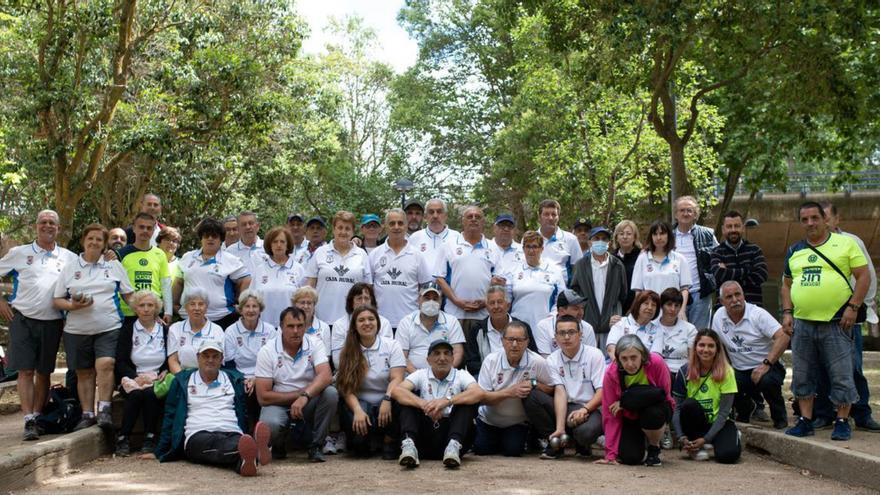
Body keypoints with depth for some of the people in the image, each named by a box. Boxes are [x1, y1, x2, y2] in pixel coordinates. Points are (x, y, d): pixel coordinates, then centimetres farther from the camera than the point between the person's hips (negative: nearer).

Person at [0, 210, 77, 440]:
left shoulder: (69, 258, 8)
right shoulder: (19, 253, 4)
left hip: (52, 322, 2)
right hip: (23, 318, -2)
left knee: (44, 373, 7)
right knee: (25, 371, -7)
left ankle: (37, 418, 16)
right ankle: (29, 421, -8)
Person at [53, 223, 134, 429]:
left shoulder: (114, 266, 10)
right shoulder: (69, 269, 10)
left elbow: (129, 295, 11)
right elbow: (57, 300, 8)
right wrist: (73, 306, -12)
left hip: (109, 328, -2)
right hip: (77, 330, 2)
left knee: (105, 365, -20)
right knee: (84, 373, 6)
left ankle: (104, 410, -15)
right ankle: (87, 415, 13)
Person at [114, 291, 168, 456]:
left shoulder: (165, 330, 13)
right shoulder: (128, 330, 10)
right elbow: (120, 362, 1)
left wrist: (164, 373, -12)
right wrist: (136, 377, -16)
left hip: (157, 379, 0)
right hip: (132, 378, 0)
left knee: (150, 393, -34)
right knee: (135, 394, -34)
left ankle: (150, 438, -26)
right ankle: (123, 438, -24)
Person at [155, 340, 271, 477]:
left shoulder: (235, 380, 23)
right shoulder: (182, 381, 20)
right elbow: (170, 417, 19)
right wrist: (160, 452, 15)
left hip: (232, 434, 3)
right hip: (197, 436, -2)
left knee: (237, 441, -38)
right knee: (215, 443, -40)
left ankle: (245, 460, -74)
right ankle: (251, 452, -74)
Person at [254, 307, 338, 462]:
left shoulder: (314, 344, -6)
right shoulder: (267, 351, -9)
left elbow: (326, 376, -23)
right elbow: (263, 397, -12)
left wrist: (305, 396, -40)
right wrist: (298, 394, -14)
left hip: (309, 403, 2)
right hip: (278, 403, -2)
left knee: (330, 393, -29)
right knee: (270, 425, -35)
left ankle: (315, 446, -10)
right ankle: (279, 445, 5)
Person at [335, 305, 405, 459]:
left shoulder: (391, 346, 0)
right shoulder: (348, 351, 3)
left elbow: (397, 378, -11)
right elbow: (347, 389, -5)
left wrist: (387, 399, -31)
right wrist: (358, 411, -24)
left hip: (385, 402, 0)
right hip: (360, 403, 0)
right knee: (357, 425, -34)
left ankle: (389, 442, -8)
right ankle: (361, 444, 6)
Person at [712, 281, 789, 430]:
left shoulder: (757, 314, -12)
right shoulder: (718, 316, 3)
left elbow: (783, 337, -21)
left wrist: (766, 364, -29)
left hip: (767, 367, -4)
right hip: (740, 371, 4)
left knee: (767, 381, -37)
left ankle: (779, 416, -3)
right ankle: (744, 411, 9)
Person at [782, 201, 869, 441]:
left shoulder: (845, 243, 1)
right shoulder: (794, 251, 14)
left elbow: (863, 276, -3)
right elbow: (786, 284, 18)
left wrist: (853, 307, -12)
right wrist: (787, 312, 6)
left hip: (836, 323, -5)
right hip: (802, 323, 5)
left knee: (841, 376, -1)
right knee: (802, 376, 9)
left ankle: (842, 422, 10)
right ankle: (805, 421, 18)